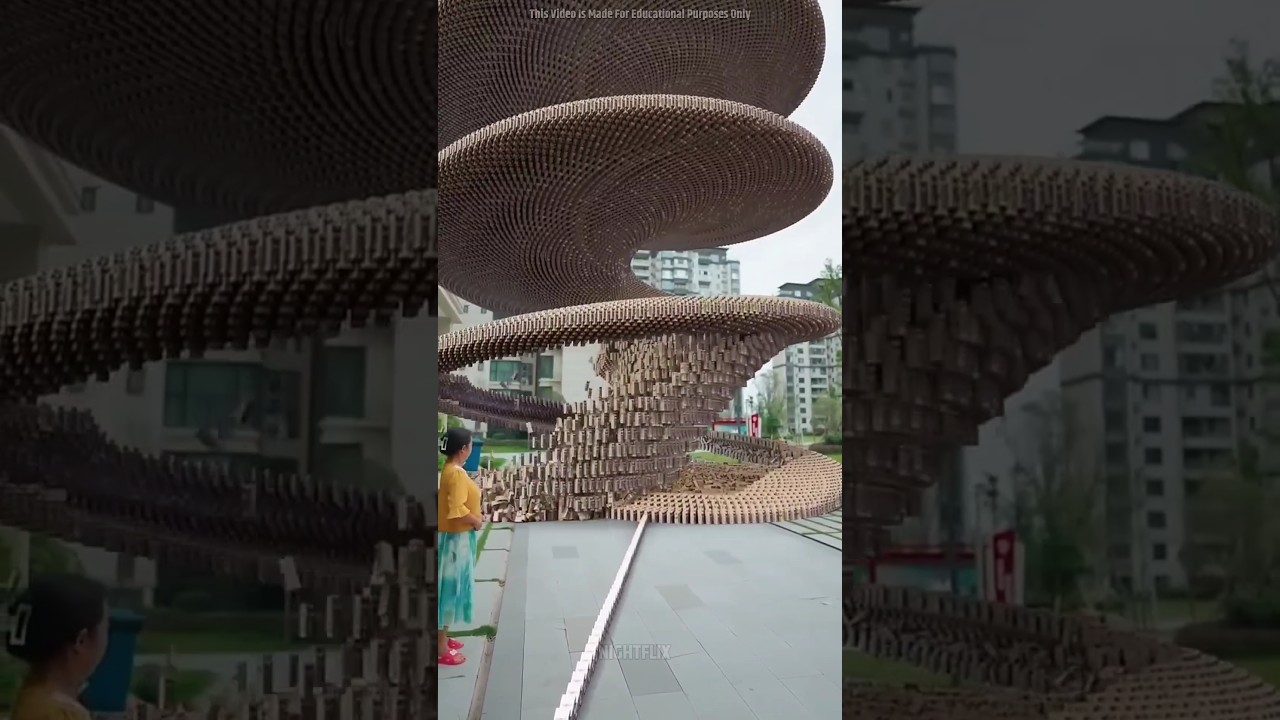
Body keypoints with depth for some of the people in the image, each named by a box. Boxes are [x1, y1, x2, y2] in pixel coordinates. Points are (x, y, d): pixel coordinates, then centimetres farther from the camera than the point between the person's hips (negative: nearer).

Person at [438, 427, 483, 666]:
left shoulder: (452, 469, 8)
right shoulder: (456, 473, -23)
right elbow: (457, 509, -31)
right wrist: (476, 521, -16)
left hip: (458, 536, 10)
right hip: (456, 538, -10)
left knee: (453, 587, 18)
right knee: (450, 588, -2)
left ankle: (443, 638, 30)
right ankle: (441, 649, 6)